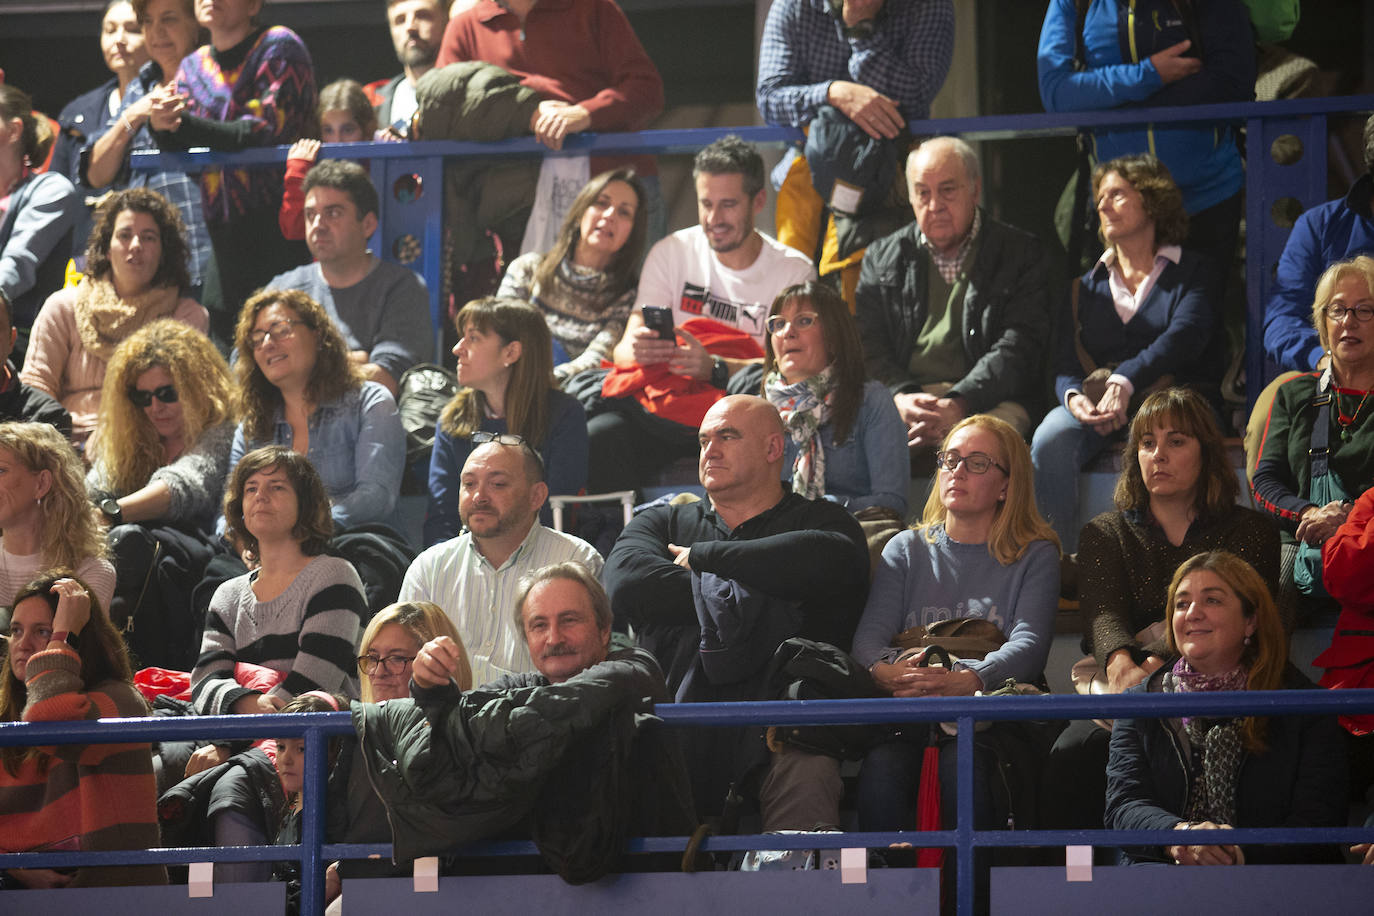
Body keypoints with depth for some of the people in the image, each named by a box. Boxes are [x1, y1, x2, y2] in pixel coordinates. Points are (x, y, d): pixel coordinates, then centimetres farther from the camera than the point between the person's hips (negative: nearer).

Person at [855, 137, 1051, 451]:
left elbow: (1017, 350, -1)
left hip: (989, 401, -2)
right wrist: (900, 396, -13)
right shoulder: (882, 257, 21)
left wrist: (957, 405, -18)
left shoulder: (1021, 254, 11)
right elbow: (868, 345, 10)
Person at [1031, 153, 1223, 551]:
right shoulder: (1087, 287, 25)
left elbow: (1185, 338, -8)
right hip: (1095, 404, 4)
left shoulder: (1193, 273, 12)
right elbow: (1066, 365, 12)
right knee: (1051, 439, -31)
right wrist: (1074, 397, -15)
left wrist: (1125, 382, -26)